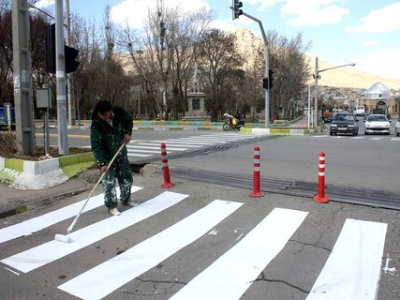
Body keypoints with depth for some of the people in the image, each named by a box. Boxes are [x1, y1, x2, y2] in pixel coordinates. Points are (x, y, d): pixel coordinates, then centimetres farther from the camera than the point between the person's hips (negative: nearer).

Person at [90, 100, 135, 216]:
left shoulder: (120, 113, -17)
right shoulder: (96, 124, -27)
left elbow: (129, 120, 7)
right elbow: (96, 147, -29)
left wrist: (128, 132, -10)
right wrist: (102, 163, -36)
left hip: (121, 152, 4)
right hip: (106, 156, -4)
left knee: (127, 177, 14)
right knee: (108, 182, -6)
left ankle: (126, 199, 35)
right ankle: (112, 206, 10)